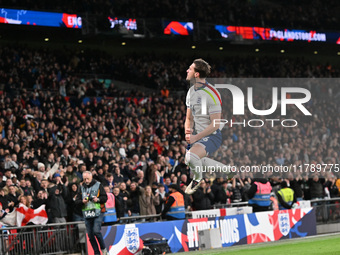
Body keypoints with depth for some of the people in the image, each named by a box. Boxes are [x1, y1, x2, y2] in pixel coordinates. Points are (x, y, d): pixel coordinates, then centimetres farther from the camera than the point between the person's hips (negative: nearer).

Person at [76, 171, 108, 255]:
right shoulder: (82, 187, 12)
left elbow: (105, 197, 2)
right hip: (87, 213, 4)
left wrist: (98, 199, -17)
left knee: (96, 231, -18)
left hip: (97, 212, -4)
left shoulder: (98, 185, 2)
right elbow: (77, 200, 9)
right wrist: (82, 201, -12)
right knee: (90, 235, 3)